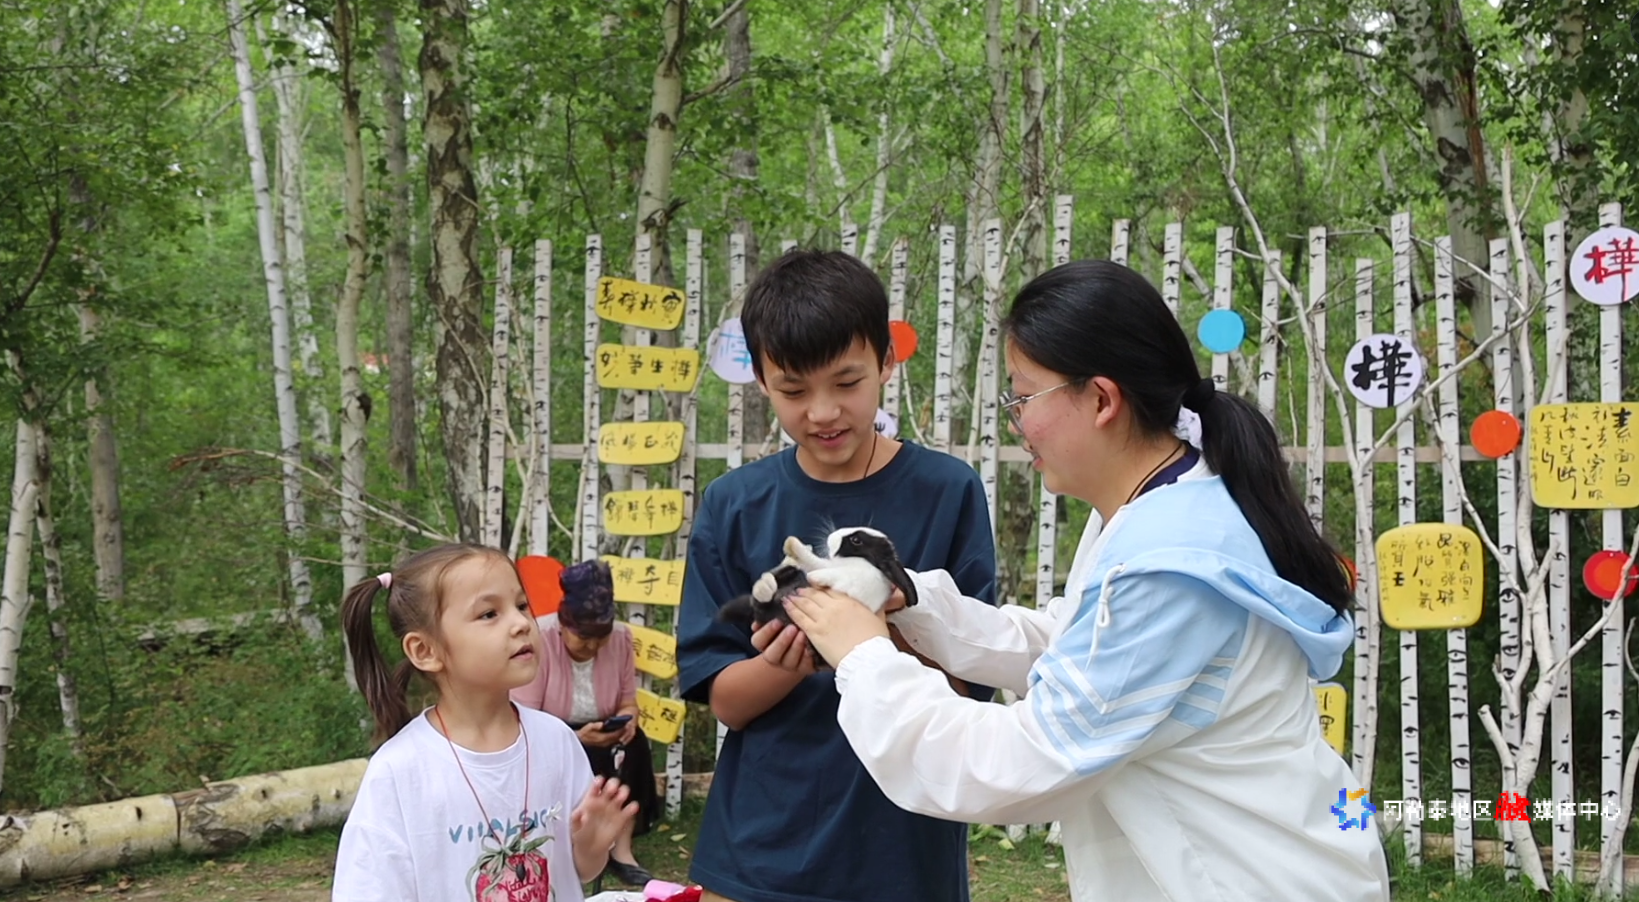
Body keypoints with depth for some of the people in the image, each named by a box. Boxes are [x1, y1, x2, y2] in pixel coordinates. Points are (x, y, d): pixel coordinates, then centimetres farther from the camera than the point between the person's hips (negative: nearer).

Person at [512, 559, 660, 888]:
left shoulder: (621, 637, -9)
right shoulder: (537, 641, -22)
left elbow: (627, 702, 2)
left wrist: (626, 721, -23)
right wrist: (577, 738, -36)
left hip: (599, 739, 4)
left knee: (633, 745, -25)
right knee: (588, 762, -32)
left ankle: (622, 848, -21)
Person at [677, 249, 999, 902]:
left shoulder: (949, 492, -7)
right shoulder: (733, 505, -2)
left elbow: (971, 683, -8)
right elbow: (722, 699, -3)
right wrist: (786, 664, -23)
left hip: (904, 849, -1)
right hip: (759, 849, 1)